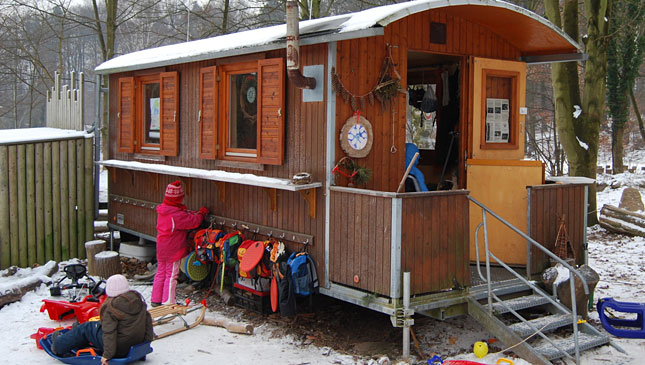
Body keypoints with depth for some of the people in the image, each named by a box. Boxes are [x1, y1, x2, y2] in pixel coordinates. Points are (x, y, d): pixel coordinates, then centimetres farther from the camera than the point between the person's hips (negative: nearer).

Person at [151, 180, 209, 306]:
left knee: (161, 272, 17)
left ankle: (155, 300, 26)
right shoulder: (176, 214, -24)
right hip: (173, 249, -9)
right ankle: (167, 302, 6)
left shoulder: (162, 210, 5)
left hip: (161, 248, 9)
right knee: (171, 275, 1)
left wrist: (193, 214, -1)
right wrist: (201, 213, -6)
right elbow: (193, 221, -23)